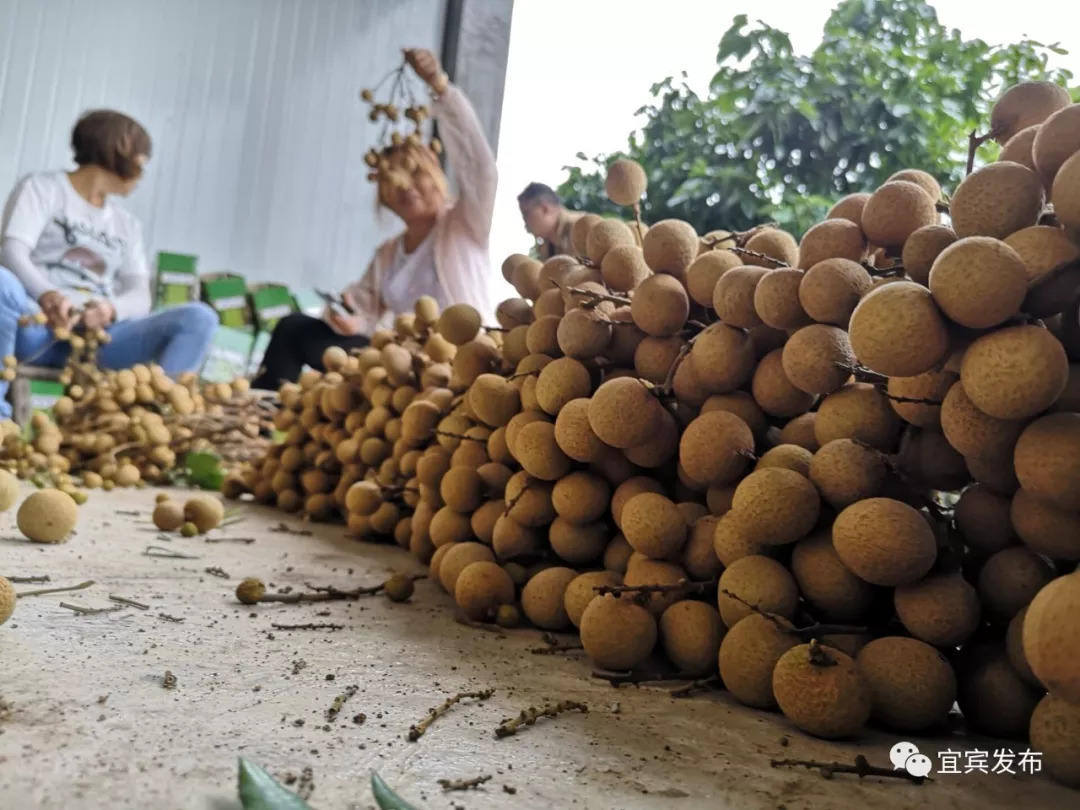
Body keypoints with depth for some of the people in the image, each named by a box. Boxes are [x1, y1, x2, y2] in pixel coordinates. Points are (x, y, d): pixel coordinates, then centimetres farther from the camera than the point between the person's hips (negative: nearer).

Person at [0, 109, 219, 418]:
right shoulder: (42, 187, 11)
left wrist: (111, 309, -17)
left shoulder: (127, 223, 23)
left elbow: (140, 296, 9)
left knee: (199, 317, -18)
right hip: (38, 326, -3)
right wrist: (48, 295, -30)